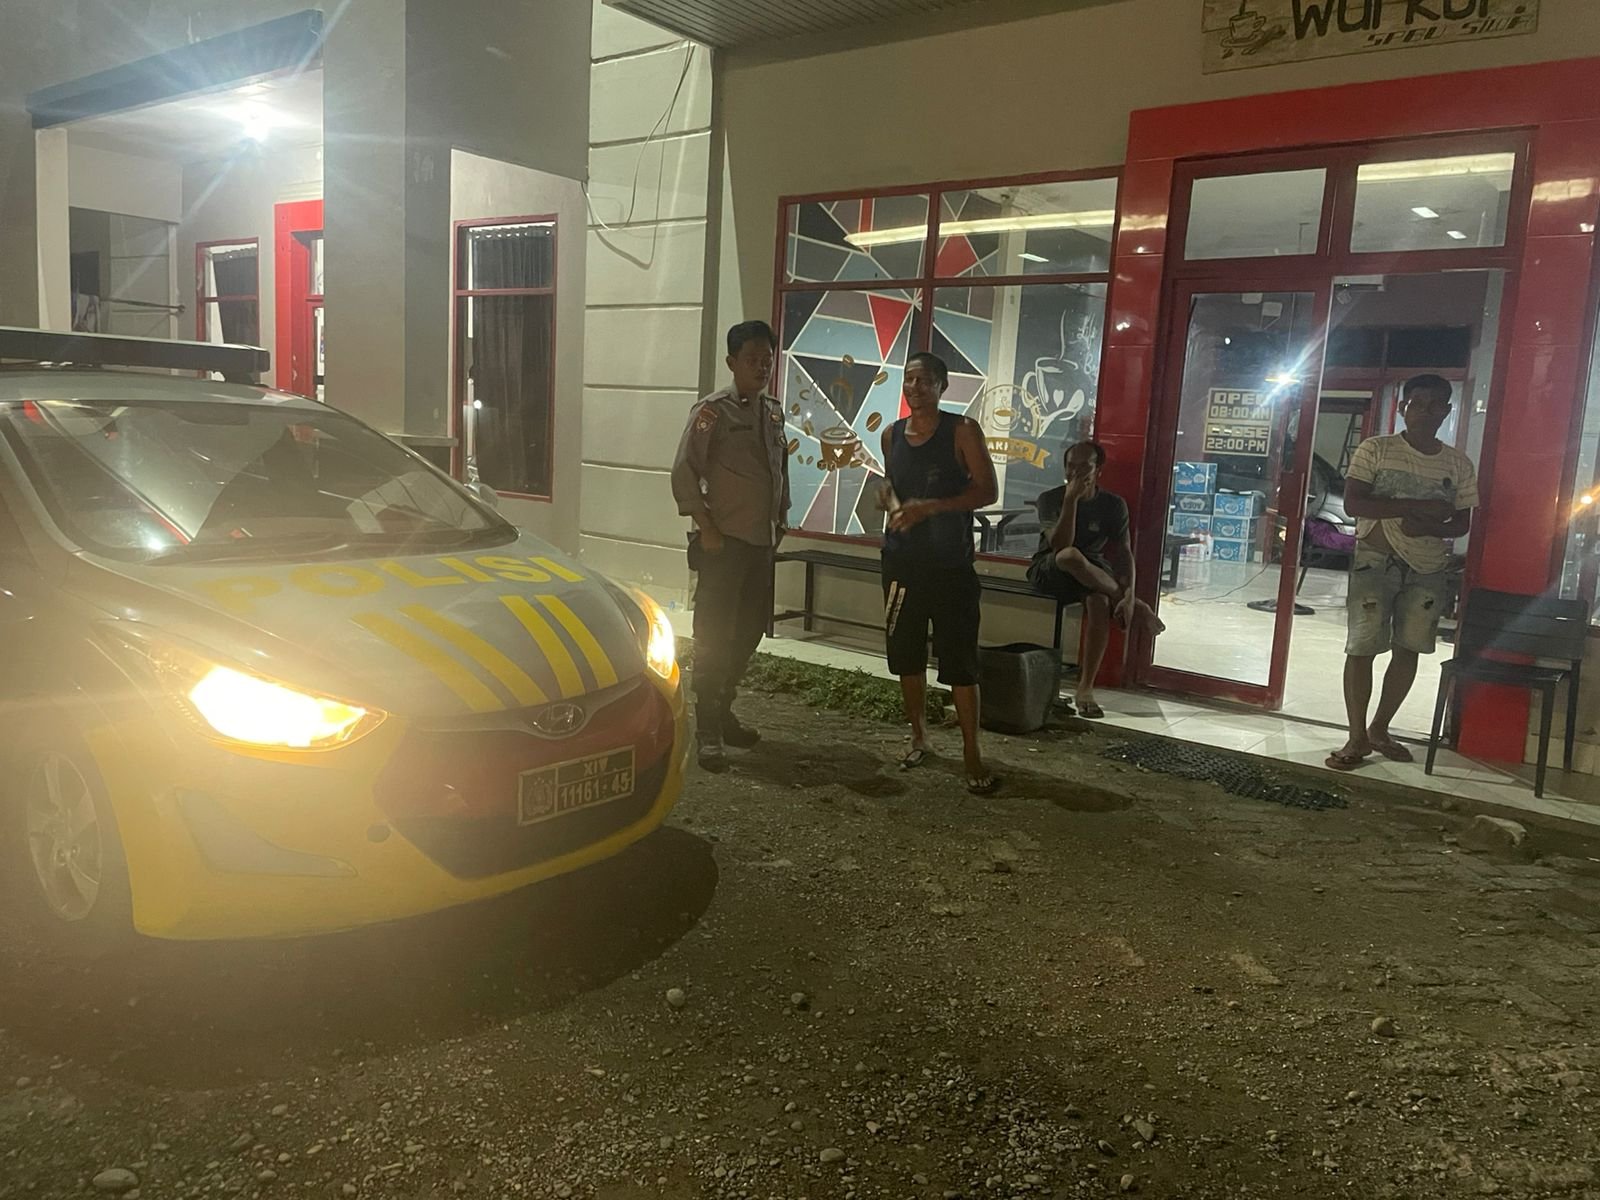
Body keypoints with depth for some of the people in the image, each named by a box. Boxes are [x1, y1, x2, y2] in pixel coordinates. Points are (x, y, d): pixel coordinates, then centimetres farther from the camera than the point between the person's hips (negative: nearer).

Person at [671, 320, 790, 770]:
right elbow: (684, 472, -12)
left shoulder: (773, 412, 12)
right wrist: (707, 529, -14)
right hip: (724, 542, -7)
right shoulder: (712, 411, -8)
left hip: (762, 541, 7)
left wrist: (781, 521, 14)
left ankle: (724, 711, 28)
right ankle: (708, 731, 3)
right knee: (713, 636, -4)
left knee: (749, 631, 13)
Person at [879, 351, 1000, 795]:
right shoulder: (892, 434, 7)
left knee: (959, 662, -4)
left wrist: (930, 507, -21)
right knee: (906, 654, 12)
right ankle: (918, 737, 30)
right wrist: (894, 505, -2)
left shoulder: (962, 430, -8)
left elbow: (987, 491, -11)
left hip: (951, 564, -5)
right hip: (901, 560, 5)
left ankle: (972, 754, 5)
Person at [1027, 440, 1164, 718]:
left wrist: (1128, 594, -24)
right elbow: (1060, 545, -25)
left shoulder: (1113, 505, -2)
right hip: (1049, 570, -2)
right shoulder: (1050, 498, -10)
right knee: (1071, 556, -40)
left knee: (1100, 603, -36)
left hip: (1092, 573, 2)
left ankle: (1086, 688, -28)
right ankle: (1134, 606, -21)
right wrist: (1071, 498, -29)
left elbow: (1124, 552, -8)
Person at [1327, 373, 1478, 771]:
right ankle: (1357, 737, 2)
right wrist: (1417, 505, -19)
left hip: (1428, 570, 4)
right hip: (1375, 562, -4)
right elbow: (1352, 503, -13)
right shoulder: (1375, 450, -3)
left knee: (1408, 649, 6)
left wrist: (1430, 527, -15)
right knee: (1362, 648, -6)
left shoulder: (1458, 464, 6)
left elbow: (1462, 523, 8)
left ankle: (1380, 728, 22)